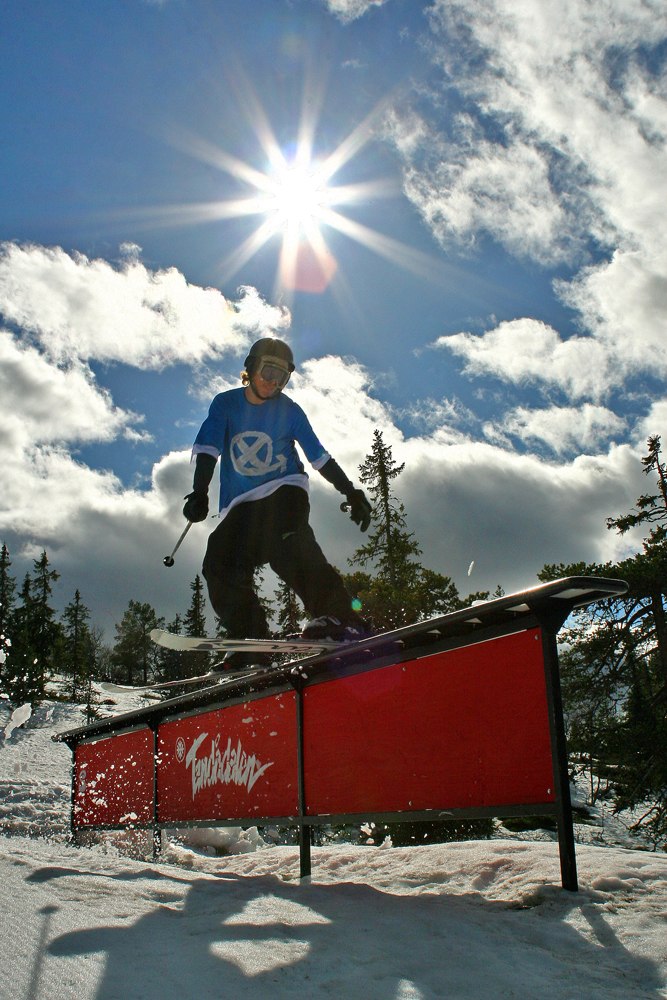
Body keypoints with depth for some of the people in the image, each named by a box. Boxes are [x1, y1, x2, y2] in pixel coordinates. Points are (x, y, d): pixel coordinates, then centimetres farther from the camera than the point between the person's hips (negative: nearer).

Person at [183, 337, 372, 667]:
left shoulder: (289, 411, 3)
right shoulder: (225, 403, 5)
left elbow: (319, 456, 7)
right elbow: (207, 447, -7)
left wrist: (351, 492, 2)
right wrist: (199, 491, -22)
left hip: (283, 490, -3)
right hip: (240, 504, 3)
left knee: (285, 544, -33)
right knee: (220, 567, -14)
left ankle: (337, 617, -40)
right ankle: (251, 646, -12)